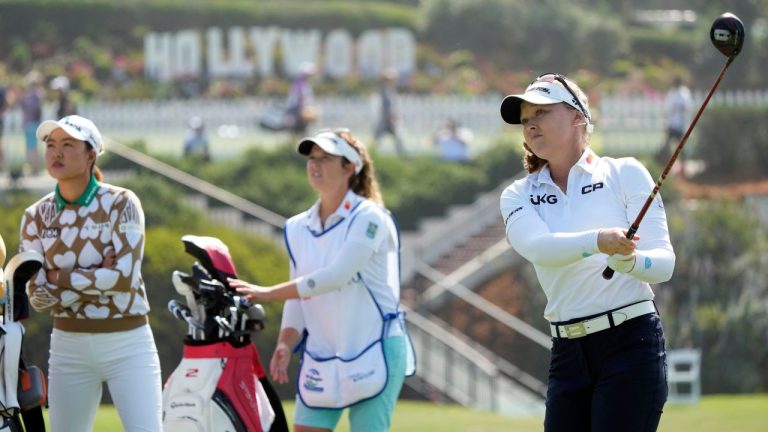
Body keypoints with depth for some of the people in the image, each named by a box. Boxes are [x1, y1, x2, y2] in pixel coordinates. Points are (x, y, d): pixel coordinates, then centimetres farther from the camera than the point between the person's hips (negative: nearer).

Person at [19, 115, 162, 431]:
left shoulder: (121, 204, -7)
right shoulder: (36, 217, 3)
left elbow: (125, 277, -18)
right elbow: (38, 296, -4)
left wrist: (61, 278, -11)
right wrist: (98, 278, -13)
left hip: (128, 345, -4)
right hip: (69, 346, 4)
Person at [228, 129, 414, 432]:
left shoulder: (369, 219, -11)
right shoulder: (298, 228, 8)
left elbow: (336, 276, -24)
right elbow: (298, 301, 9)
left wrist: (270, 293, -25)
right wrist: (285, 345, -9)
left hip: (374, 355, -6)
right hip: (320, 359, 6)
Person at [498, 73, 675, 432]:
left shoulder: (625, 174, 1)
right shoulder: (518, 196, 10)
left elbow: (664, 262, -6)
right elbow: (538, 247, -13)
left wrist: (628, 260, -30)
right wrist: (598, 241, -32)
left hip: (630, 345, -5)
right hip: (568, 355, 5)